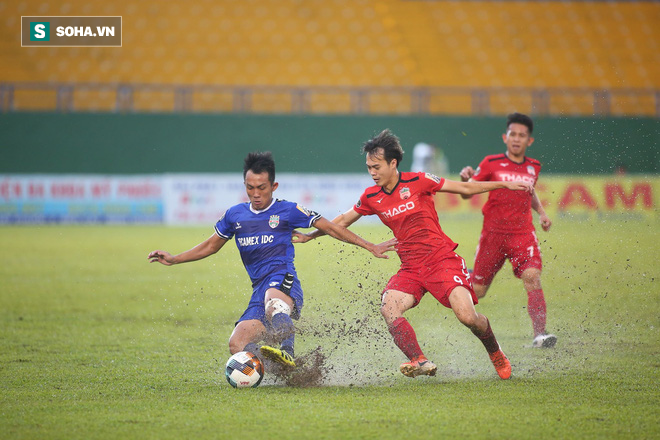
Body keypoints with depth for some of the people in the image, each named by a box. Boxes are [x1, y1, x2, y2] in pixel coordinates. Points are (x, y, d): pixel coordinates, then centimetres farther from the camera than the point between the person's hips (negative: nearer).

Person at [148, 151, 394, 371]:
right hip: (260, 289, 6)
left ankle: (286, 354, -65)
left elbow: (330, 228, 9)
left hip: (283, 282, -6)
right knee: (237, 346, -16)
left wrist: (368, 246, 5)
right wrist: (173, 260, 24)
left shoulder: (288, 211, 5)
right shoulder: (235, 215, 17)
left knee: (273, 302, -44)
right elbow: (211, 246, 31)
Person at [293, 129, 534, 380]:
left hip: (442, 260, -4)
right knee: (389, 308, -24)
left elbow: (464, 189, 3)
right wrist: (309, 236, 22)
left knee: (467, 316, -18)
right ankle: (420, 362, -24)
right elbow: (344, 220, 23)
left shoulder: (417, 181, -6)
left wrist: (507, 185, 2)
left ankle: (496, 354, 11)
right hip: (410, 268, 4)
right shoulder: (371, 197, 5)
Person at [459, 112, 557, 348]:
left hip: (523, 233, 2)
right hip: (493, 232, -2)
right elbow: (467, 193, 0)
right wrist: (465, 179, -21)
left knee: (532, 277, -22)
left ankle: (540, 333, -26)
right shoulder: (491, 163, -1)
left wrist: (541, 212, 16)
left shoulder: (533, 167, 10)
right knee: (477, 291, 2)